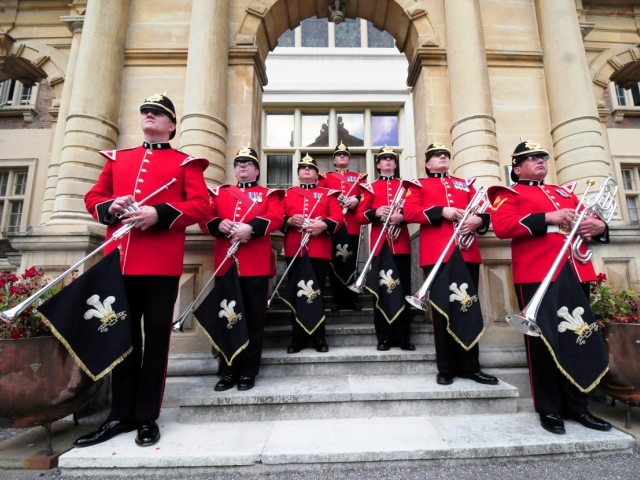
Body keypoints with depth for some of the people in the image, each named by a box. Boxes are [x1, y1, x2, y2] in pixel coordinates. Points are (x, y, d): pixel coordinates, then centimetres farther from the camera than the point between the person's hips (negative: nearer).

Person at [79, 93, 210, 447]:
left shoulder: (186, 162, 7)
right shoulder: (117, 159, 21)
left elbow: (201, 206, -5)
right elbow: (92, 198, 18)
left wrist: (159, 214, -18)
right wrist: (111, 206, -4)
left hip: (162, 261, -4)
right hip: (119, 258, 5)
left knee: (156, 337, 3)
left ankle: (147, 417, 19)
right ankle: (121, 415, 26)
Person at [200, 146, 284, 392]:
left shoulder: (269, 195, 10)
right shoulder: (219, 193, 18)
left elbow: (276, 218, -8)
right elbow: (205, 218, 7)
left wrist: (251, 227, -23)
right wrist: (219, 225, -15)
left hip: (256, 265, -2)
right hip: (225, 263, 3)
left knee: (254, 318, 4)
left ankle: (248, 372, 19)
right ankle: (228, 372, 22)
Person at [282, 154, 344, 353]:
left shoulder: (328, 193, 14)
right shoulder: (288, 194, 16)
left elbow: (338, 217, 2)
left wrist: (323, 225, -17)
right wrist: (290, 220, -14)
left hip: (320, 250, -1)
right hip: (294, 250, 1)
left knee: (318, 293, 5)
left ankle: (319, 337, 17)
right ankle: (299, 337, 17)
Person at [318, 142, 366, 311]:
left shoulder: (358, 177, 18)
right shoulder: (325, 177, 15)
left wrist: (356, 200, -13)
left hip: (352, 226, 1)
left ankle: (352, 299, 14)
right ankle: (338, 300, 10)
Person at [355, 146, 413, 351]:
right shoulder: (370, 188, 11)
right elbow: (359, 216, 4)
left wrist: (402, 216, -13)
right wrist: (376, 213, -14)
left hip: (401, 244, 1)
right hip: (379, 244, -1)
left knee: (403, 289, 2)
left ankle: (403, 336, 13)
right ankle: (384, 337, 10)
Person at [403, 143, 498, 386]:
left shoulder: (466, 184, 25)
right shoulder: (418, 184, 14)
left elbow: (482, 210, 15)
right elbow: (409, 211, -3)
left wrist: (478, 220, -9)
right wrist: (441, 211, -15)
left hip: (468, 252, 4)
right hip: (436, 253, -4)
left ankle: (470, 365, 19)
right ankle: (446, 368, 11)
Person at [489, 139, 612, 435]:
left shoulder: (565, 192, 25)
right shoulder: (509, 194, 4)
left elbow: (589, 221, 24)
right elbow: (501, 226, -12)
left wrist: (598, 226, 1)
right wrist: (547, 218, -19)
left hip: (576, 273, 7)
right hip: (536, 276, -6)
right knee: (542, 342, 1)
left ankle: (577, 406, 26)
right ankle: (549, 409, 14)